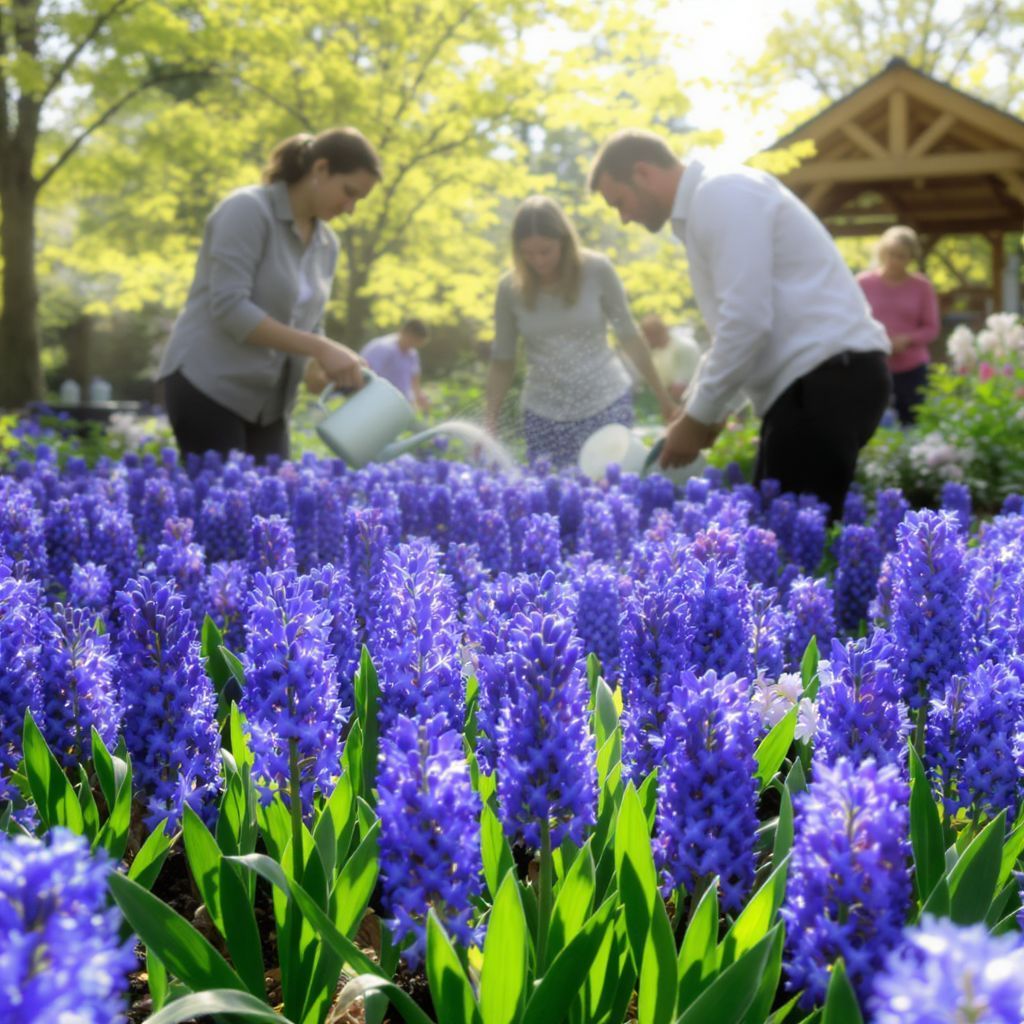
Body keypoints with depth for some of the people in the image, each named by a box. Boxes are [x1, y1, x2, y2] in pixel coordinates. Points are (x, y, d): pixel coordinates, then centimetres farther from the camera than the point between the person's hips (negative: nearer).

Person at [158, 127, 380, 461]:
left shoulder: (327, 245, 9)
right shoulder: (248, 210, -13)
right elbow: (230, 308, -23)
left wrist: (324, 369, -9)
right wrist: (321, 349, -24)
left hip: (268, 401, 7)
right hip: (208, 385, -7)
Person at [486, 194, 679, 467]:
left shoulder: (597, 271, -7)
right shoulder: (510, 288, -3)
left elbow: (628, 335, 2)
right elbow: (502, 362, 5)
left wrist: (663, 396, 6)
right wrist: (490, 424, -1)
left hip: (607, 404, -1)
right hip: (544, 414, 1)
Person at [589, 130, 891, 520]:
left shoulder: (721, 194, -11)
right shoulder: (705, 205, 20)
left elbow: (747, 320, -19)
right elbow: (735, 322, 27)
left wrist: (698, 417, -11)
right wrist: (698, 409, 22)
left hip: (827, 379, -10)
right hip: (818, 379, 10)